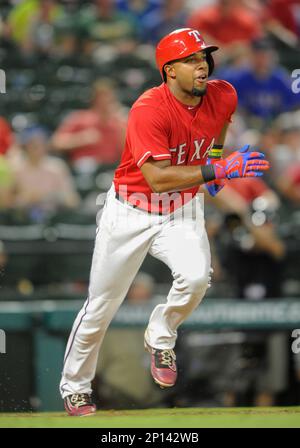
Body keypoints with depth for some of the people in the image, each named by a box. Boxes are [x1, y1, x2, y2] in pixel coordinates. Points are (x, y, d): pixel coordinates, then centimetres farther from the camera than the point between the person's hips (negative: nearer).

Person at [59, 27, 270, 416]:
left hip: (183, 212, 3)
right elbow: (159, 178, -37)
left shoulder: (224, 96, -11)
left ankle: (160, 338, 5)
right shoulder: (149, 110, -28)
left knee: (196, 277, -26)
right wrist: (217, 169, -43)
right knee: (101, 305, 6)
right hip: (130, 212, -3)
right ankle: (75, 385, 28)